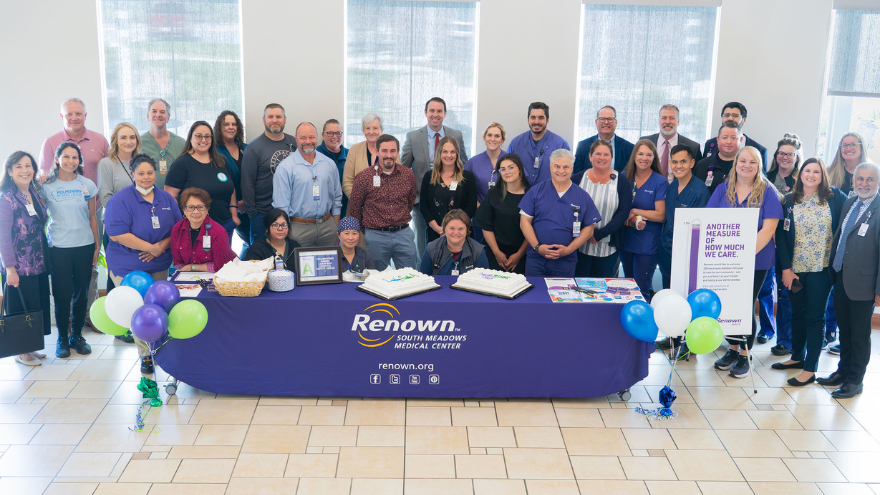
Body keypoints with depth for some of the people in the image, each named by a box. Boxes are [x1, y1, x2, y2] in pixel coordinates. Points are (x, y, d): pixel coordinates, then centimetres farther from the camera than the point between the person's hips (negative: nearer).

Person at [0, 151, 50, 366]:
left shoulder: (36, 194, 8)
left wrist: (45, 258, 7)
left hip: (38, 265, 7)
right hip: (18, 267, -7)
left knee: (38, 307, 11)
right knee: (21, 310, 2)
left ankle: (30, 348, 23)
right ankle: (20, 352, 14)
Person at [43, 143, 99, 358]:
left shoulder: (88, 185, 5)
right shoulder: (47, 186, 0)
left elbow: (92, 217, 9)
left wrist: (97, 245, 7)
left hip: (84, 246, 2)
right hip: (58, 248, -2)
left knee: (81, 293, 7)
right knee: (62, 294, 0)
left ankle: (77, 335, 22)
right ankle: (62, 338, 15)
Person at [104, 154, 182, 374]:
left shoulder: (166, 199, 7)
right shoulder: (120, 200, -9)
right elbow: (117, 234, -18)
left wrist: (162, 246, -10)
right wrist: (150, 247, -18)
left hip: (159, 265, 5)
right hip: (128, 267, -4)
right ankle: (146, 355, 9)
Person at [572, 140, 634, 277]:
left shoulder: (621, 182, 2)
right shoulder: (578, 179, 4)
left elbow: (624, 212, -5)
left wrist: (600, 234, -14)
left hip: (608, 247, 0)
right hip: (580, 246, 0)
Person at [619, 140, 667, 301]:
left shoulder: (660, 182, -6)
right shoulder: (624, 177, 4)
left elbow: (660, 215, -11)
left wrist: (633, 211, -12)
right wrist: (631, 221, -15)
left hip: (648, 244, -4)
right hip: (626, 240, 4)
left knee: (641, 290, -1)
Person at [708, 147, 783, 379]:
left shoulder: (768, 192, -5)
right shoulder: (723, 189, 4)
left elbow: (768, 229, -13)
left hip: (756, 261, -3)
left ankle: (745, 355, 18)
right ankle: (732, 349, 27)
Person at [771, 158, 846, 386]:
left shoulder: (835, 197, -2)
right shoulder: (789, 201, 2)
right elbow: (781, 235, -1)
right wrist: (785, 268, -7)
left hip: (822, 268, -2)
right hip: (795, 268, 2)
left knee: (815, 316, 2)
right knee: (797, 313, 15)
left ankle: (810, 369, 7)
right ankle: (797, 356, 32)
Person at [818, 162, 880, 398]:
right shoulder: (849, 203, 8)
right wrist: (832, 270, 11)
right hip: (841, 279, 6)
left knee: (860, 333, 8)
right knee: (844, 330, 19)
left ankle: (855, 380, 20)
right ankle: (843, 371, 34)